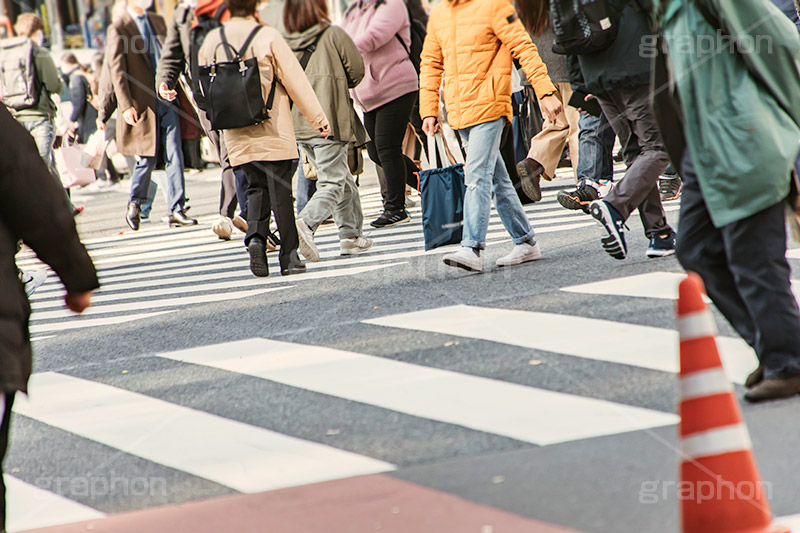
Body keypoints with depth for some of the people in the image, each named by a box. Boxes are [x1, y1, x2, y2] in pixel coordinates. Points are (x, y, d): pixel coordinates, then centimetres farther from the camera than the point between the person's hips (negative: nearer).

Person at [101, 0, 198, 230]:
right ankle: (135, 204, 24)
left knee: (175, 157, -2)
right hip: (143, 103, -5)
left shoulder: (158, 22, 15)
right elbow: (116, 71, -9)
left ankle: (176, 210, -1)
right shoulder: (118, 30, -4)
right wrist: (126, 106, -17)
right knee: (147, 159, 1)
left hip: (167, 100, 5)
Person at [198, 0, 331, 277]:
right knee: (280, 191, 2)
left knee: (256, 187, 16)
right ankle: (289, 257, 4)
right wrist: (318, 118, -1)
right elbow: (296, 81, -8)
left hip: (236, 135, 4)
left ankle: (255, 236, -8)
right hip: (272, 131, -4)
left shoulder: (211, 41, 3)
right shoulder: (268, 36, -10)